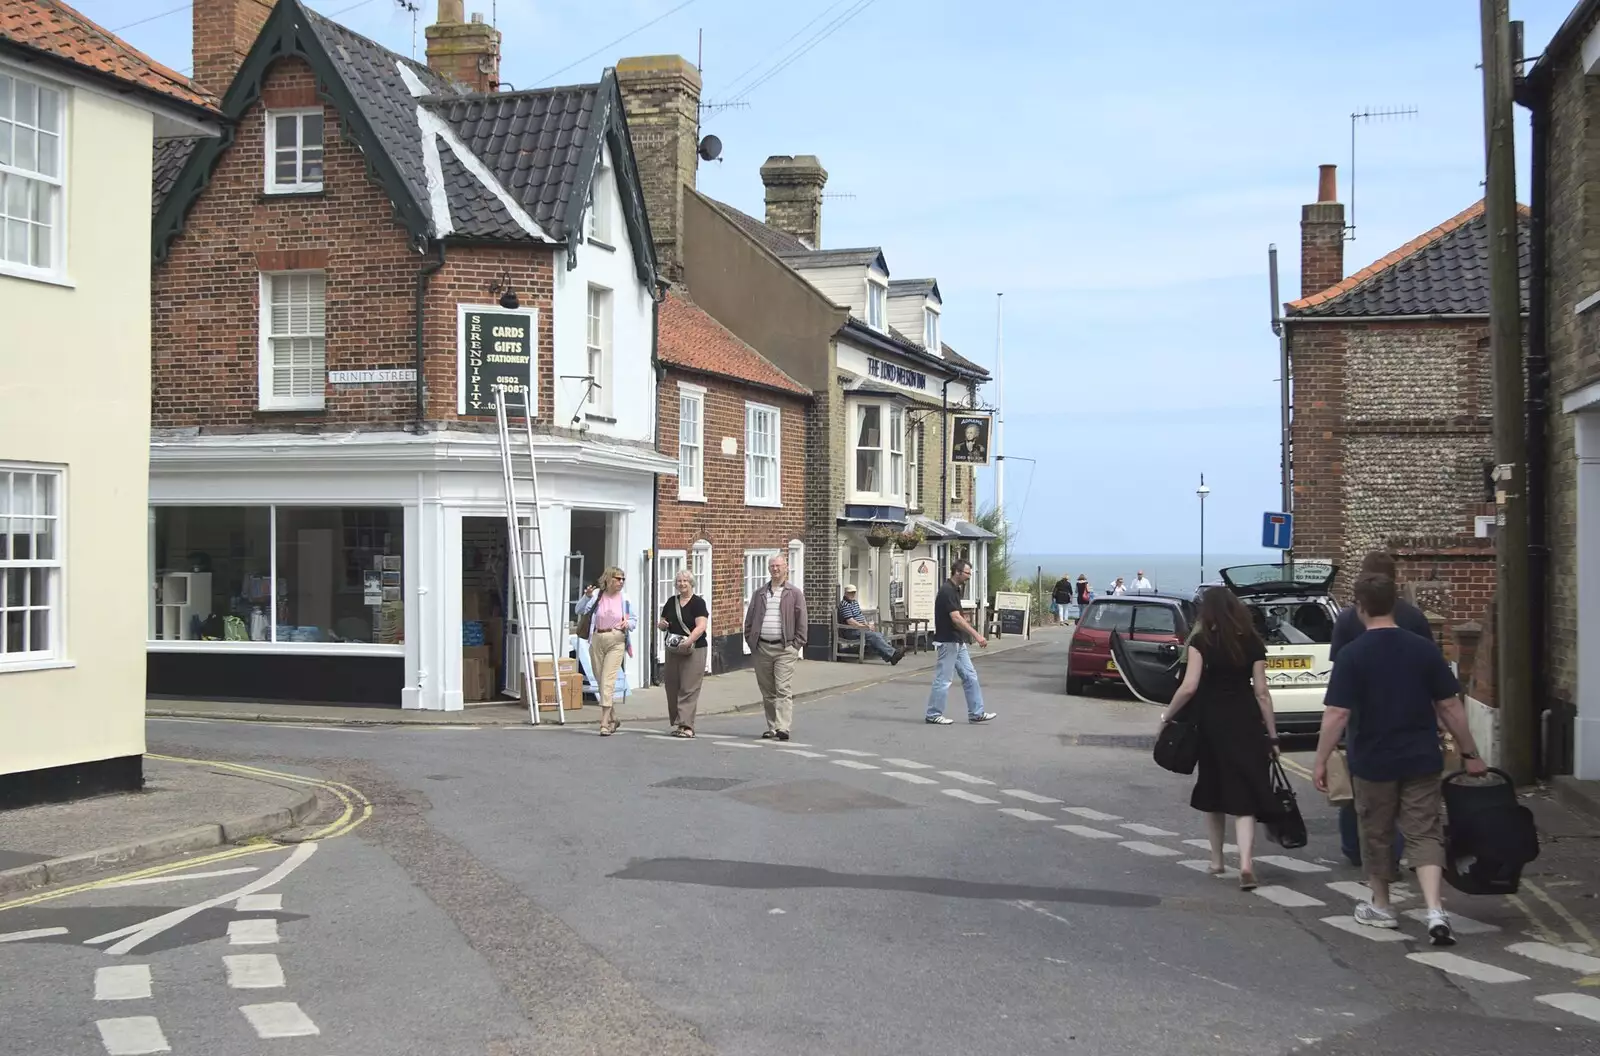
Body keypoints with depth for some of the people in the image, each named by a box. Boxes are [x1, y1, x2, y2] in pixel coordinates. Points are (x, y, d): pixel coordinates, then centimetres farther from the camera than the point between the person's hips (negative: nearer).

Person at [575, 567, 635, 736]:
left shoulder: (625, 599, 4)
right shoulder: (596, 595, 1)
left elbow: (633, 620, 13)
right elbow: (580, 610, -8)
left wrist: (627, 623, -10)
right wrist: (587, 597, -25)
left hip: (616, 641, -2)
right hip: (597, 641, 2)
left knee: (607, 681, -13)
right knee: (601, 682, 10)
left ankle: (605, 724, -13)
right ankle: (613, 720, 26)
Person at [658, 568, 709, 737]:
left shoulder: (698, 602, -5)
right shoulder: (671, 602, 14)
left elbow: (701, 626, -15)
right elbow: (663, 623, 21)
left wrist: (688, 641, -28)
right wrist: (661, 624, -4)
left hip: (693, 651, -6)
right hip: (672, 651, 6)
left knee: (689, 689, -9)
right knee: (672, 687, 6)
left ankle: (686, 726, -12)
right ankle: (676, 723, 14)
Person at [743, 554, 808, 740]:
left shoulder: (794, 593, 4)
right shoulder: (759, 593, 14)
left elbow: (801, 622, 2)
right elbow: (749, 619, 16)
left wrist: (796, 645, -6)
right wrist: (751, 641, 6)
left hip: (784, 649, -4)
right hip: (761, 648, 4)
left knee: (782, 688, -13)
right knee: (767, 691, 8)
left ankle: (783, 727, -19)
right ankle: (772, 728, 15)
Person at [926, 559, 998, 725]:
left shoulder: (955, 590, 11)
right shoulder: (947, 591, -19)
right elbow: (956, 619, -27)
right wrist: (976, 635, -31)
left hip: (958, 643, 10)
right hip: (947, 643, -10)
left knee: (970, 677, 9)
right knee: (943, 680, -2)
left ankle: (976, 713, 12)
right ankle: (933, 715, 6)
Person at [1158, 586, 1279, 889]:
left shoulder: (1202, 641, -6)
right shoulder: (1252, 643, 2)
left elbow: (1189, 687, -14)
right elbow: (1261, 692, 0)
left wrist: (1167, 715, 0)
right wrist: (1272, 734, 5)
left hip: (1211, 723, -1)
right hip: (1246, 723, 1)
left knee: (1214, 791, 16)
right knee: (1243, 795, -1)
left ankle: (1217, 861, 26)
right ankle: (1246, 863, -19)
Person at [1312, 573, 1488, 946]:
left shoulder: (1353, 655, -11)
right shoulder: (1424, 649, -2)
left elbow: (1336, 715, -15)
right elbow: (1450, 707, 1)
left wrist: (1320, 761, -8)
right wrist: (1470, 754, 11)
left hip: (1373, 762, -2)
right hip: (1421, 761, 2)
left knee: (1376, 835, 16)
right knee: (1425, 834, 5)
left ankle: (1380, 907, 29)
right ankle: (1436, 912, -12)